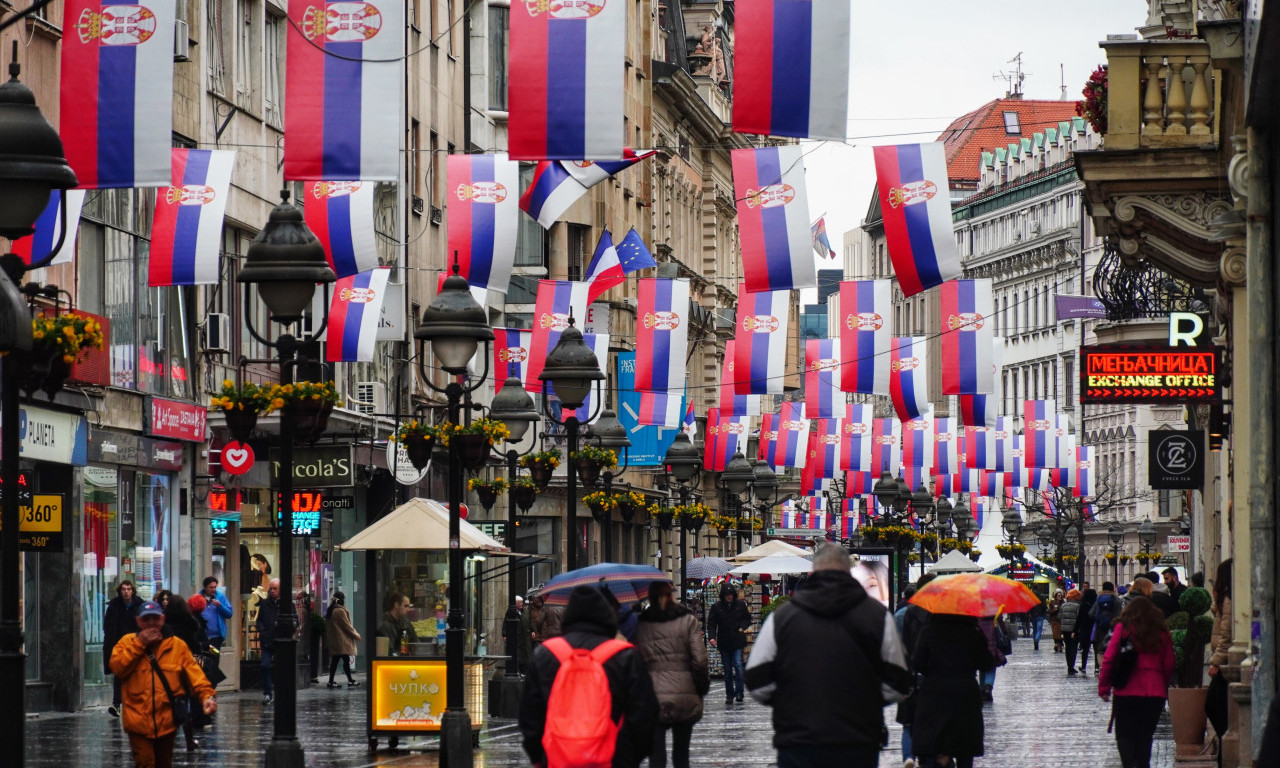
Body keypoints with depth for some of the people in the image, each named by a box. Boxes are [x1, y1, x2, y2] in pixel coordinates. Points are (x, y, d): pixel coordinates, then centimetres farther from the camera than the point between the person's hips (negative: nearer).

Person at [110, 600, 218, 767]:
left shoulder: (177, 645, 4)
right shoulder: (127, 642, 4)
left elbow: (194, 674, -3)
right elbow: (117, 667, -11)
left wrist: (207, 695, -20)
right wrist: (139, 643, -13)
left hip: (166, 722, 2)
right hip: (139, 720, -2)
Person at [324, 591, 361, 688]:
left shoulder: (330, 611, 12)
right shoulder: (340, 611, -15)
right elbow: (347, 626, -12)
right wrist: (356, 635, 0)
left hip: (333, 641, 8)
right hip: (342, 641, -8)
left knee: (334, 661, 9)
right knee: (346, 660, -4)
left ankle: (331, 681, 8)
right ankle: (350, 680, -3)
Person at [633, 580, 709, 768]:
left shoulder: (640, 624, 4)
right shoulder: (687, 620, 2)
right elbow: (699, 659, -4)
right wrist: (702, 687, 7)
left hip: (652, 700, -1)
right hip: (685, 699, 1)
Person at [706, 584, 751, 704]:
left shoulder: (740, 605, 4)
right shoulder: (716, 607, 0)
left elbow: (747, 618, 16)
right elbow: (711, 623, -2)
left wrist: (742, 627, -3)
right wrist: (712, 637, -17)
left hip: (738, 641, -1)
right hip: (724, 643, 1)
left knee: (738, 665, -14)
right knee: (727, 670, 7)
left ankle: (739, 692, -9)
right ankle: (729, 695, 14)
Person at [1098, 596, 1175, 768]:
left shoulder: (1123, 628, 1)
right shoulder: (1162, 632, 7)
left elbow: (1109, 659, -4)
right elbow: (1169, 665, 8)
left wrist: (1104, 688, 1)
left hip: (1127, 691, -2)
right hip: (1155, 693, 2)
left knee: (1124, 735, 5)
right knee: (1145, 736, 12)